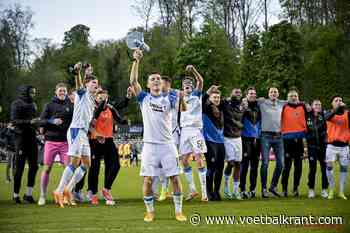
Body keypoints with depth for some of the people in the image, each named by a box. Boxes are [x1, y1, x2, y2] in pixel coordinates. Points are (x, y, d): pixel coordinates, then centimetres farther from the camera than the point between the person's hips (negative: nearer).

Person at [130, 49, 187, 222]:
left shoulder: (168, 99, 7)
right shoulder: (144, 98, 5)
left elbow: (183, 108, -11)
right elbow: (133, 81, -9)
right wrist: (136, 61, -18)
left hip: (167, 145, 1)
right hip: (150, 145, -1)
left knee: (175, 178, -1)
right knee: (148, 180, -1)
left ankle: (178, 211, 9)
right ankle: (150, 211, 13)